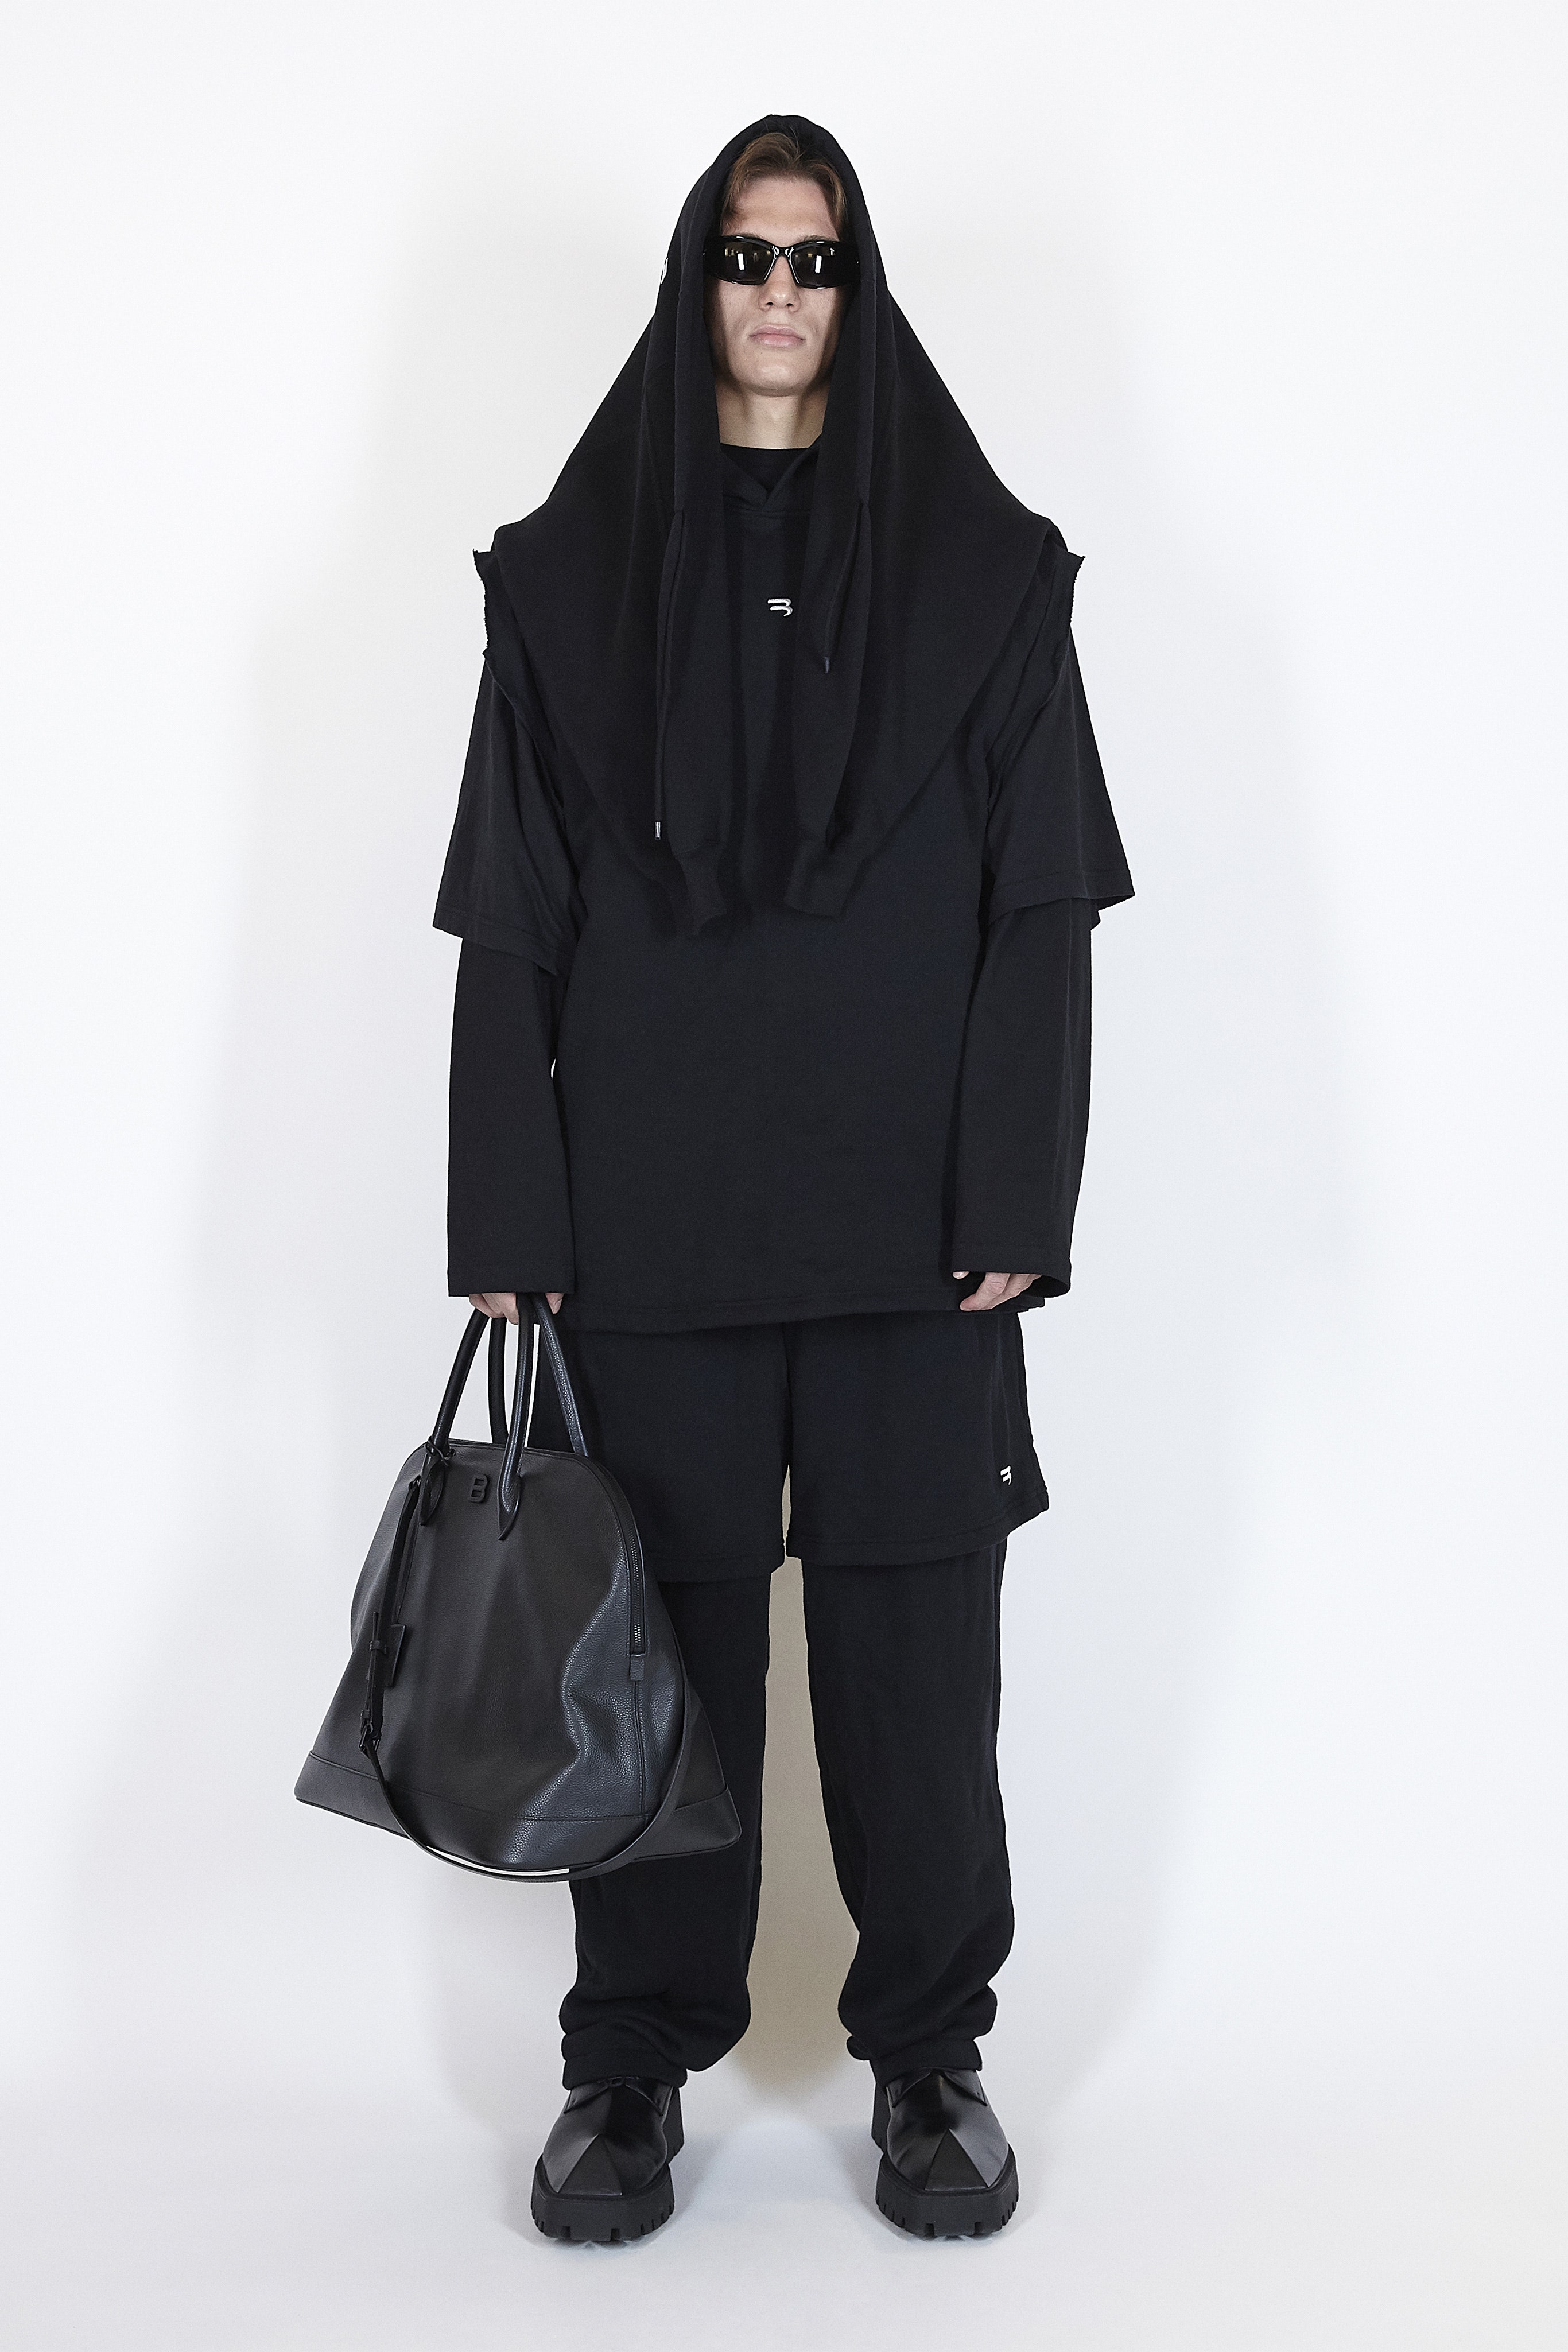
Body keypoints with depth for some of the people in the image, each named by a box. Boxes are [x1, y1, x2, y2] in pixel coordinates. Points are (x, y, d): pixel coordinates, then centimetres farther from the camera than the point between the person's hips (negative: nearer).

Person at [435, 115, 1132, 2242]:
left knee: (916, 1647, 6)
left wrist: (1016, 1208, -7)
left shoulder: (980, 568, 5)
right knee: (664, 1646, 8)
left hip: (910, 1220, 0)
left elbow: (1041, 911, 1)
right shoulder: (571, 572, 6)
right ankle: (635, 2061, 24)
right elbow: (513, 926, 3)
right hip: (653, 1221, 1)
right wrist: (511, 1228, -3)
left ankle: (929, 2057, 24)